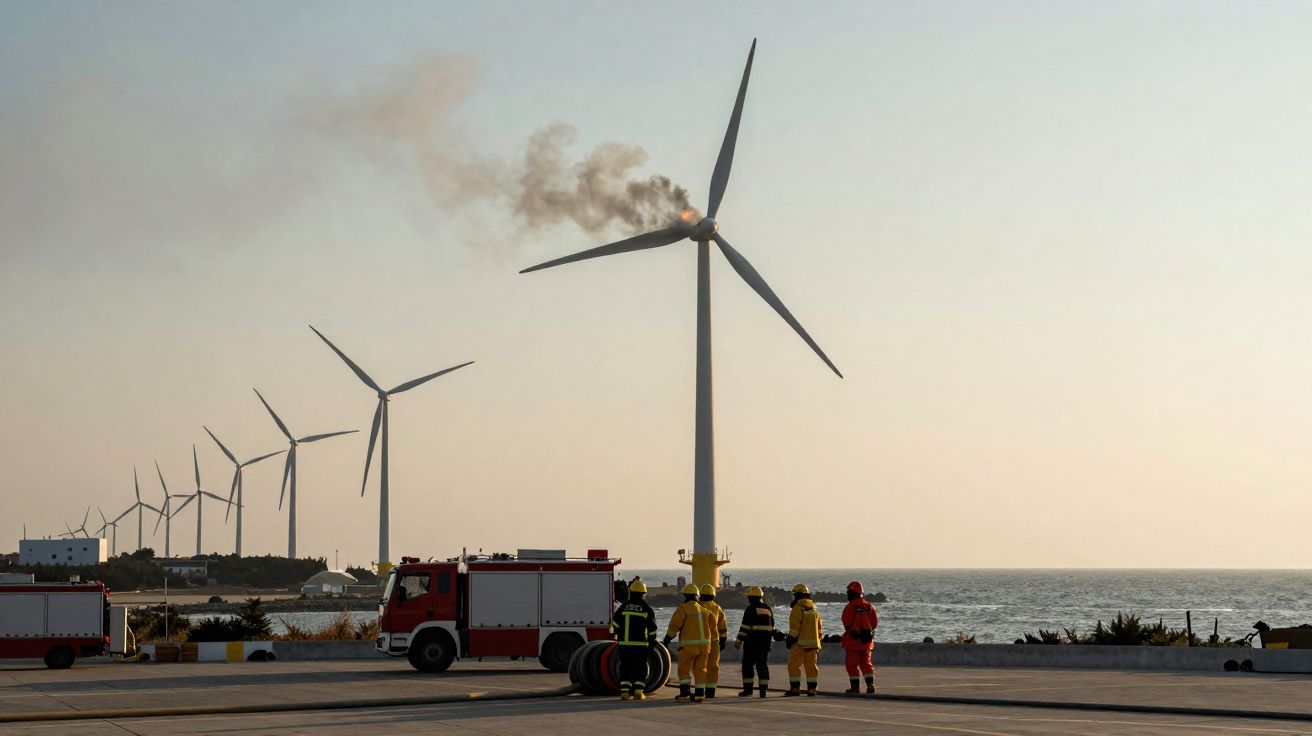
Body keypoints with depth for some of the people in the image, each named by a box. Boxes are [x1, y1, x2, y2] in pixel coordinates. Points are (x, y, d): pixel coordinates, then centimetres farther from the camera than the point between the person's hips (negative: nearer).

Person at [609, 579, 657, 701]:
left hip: (624, 642, 2)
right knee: (640, 668, 6)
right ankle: (638, 692, -1)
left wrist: (615, 635, 22)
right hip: (640, 643, -2)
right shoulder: (646, 608, 0)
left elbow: (615, 622, 6)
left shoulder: (624, 606, 4)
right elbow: (652, 626, 2)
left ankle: (625, 692, 1)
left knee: (625, 667, 7)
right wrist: (652, 640, 15)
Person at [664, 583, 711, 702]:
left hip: (689, 644, -5)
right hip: (704, 643, 5)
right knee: (700, 669, 11)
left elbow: (674, 626, -11)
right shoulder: (703, 610, 13)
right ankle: (699, 694, 10)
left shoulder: (683, 609, -6)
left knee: (684, 670, 2)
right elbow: (710, 626, 16)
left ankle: (684, 694, -6)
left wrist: (667, 640, -7)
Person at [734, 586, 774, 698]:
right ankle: (763, 690, 1)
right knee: (763, 665, 7)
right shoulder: (768, 609, 13)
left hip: (752, 640, -6)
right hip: (765, 641, 6)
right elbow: (772, 626, 18)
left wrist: (739, 641, -10)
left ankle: (748, 689, -1)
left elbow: (745, 626, -13)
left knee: (748, 664, 1)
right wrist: (769, 640, 25)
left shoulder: (751, 609, -8)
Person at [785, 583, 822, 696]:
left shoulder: (797, 608, -9)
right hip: (813, 643, 7)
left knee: (794, 665, 0)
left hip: (800, 643, -7)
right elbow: (819, 627, 17)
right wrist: (817, 640, 22)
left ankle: (795, 688, -2)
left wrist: (790, 639, -9)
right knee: (811, 666, 8)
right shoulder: (814, 609, 14)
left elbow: (794, 627, -14)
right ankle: (812, 689, 5)